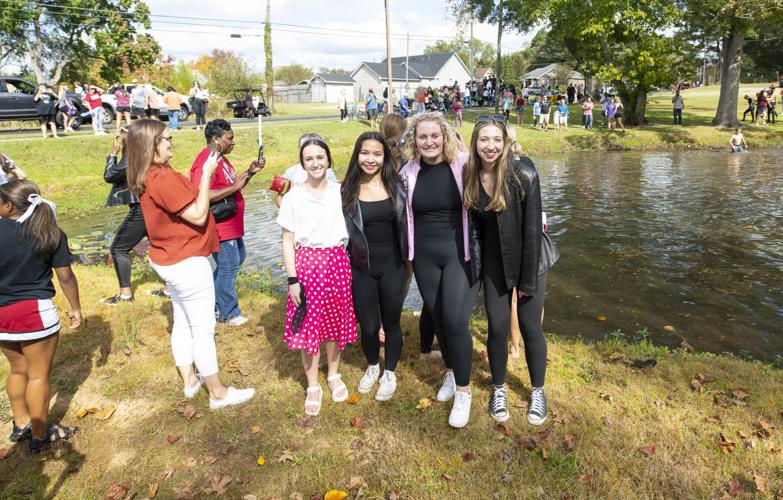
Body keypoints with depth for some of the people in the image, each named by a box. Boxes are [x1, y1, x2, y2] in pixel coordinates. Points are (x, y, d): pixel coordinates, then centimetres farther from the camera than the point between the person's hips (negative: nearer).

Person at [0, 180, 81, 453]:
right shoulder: (51, 234, -10)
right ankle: (39, 436, 19)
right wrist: (75, 308, 5)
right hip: (35, 313, -3)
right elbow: (65, 277, -7)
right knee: (38, 375, 9)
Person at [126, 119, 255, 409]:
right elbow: (198, 215, -23)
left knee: (182, 322, 20)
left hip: (169, 260, 10)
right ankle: (218, 393, 13)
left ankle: (190, 380, 36)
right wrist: (206, 174, -19)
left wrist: (204, 174, 4)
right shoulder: (164, 179, -25)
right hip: (188, 263, -10)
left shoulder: (147, 178, 5)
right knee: (203, 329, 0)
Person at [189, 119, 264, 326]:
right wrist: (235, 186, -27)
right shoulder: (205, 162, -22)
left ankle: (214, 296, 37)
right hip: (220, 227, -11)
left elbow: (233, 185, 16)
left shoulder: (220, 158, 11)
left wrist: (250, 172, 2)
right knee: (228, 268, 0)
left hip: (232, 225, 11)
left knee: (238, 258, 24)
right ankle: (228, 313, 17)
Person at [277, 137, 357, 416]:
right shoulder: (293, 198, -4)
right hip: (308, 263, -2)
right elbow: (287, 242, -2)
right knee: (309, 326, 5)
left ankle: (334, 375, 34)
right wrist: (292, 280, -8)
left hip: (338, 262, 2)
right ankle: (313, 386, 23)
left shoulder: (340, 192, 3)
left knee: (335, 321, 12)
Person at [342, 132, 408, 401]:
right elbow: (342, 230, 3)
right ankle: (372, 367, 39)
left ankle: (389, 373, 35)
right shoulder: (348, 190, -3)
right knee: (369, 326, 9)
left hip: (392, 267, 0)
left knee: (391, 323, 12)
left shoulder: (396, 187, -2)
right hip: (361, 268, 0)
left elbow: (406, 224, 6)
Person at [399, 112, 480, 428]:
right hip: (425, 257, 4)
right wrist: (408, 252, 13)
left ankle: (463, 390, 11)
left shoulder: (464, 165, -9)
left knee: (455, 320, -9)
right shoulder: (408, 172, 1)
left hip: (460, 254, -4)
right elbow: (402, 214, 15)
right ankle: (450, 372, 38)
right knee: (437, 317, 14)